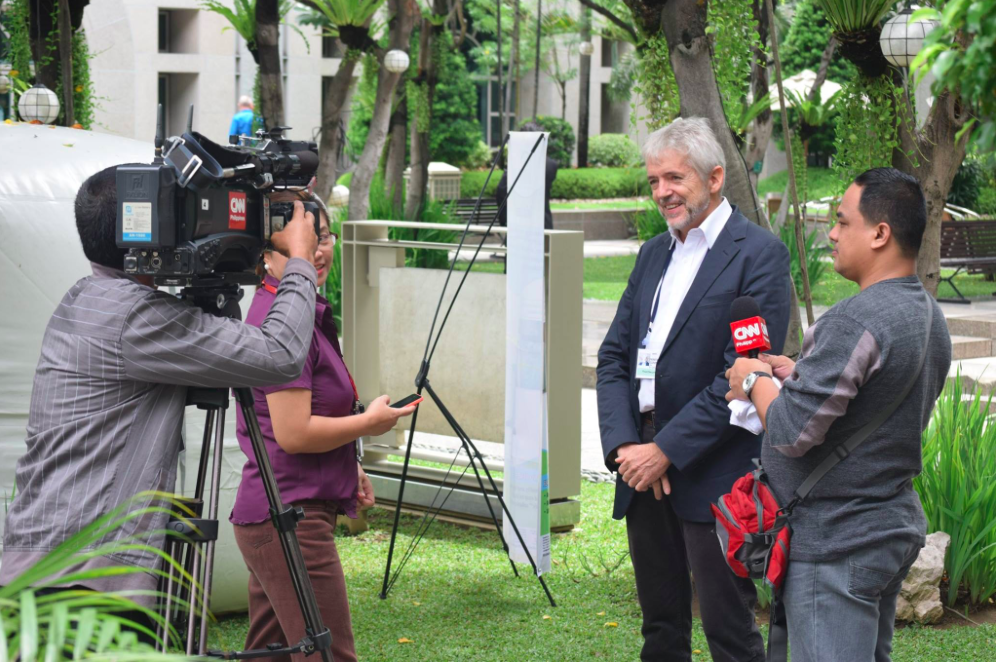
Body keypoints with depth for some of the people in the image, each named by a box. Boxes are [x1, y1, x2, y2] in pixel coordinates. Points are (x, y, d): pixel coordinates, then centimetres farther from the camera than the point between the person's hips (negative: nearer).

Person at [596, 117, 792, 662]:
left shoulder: (758, 254, -9)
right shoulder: (654, 253, 15)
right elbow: (613, 355, 12)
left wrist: (666, 451, -16)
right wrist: (622, 445, -4)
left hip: (712, 475, -7)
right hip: (644, 471, 7)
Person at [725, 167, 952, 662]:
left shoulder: (854, 322, -23)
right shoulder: (929, 316, 9)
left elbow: (792, 431, -25)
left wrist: (755, 382, -6)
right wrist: (798, 374, 12)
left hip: (836, 542, -10)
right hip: (897, 524, 10)